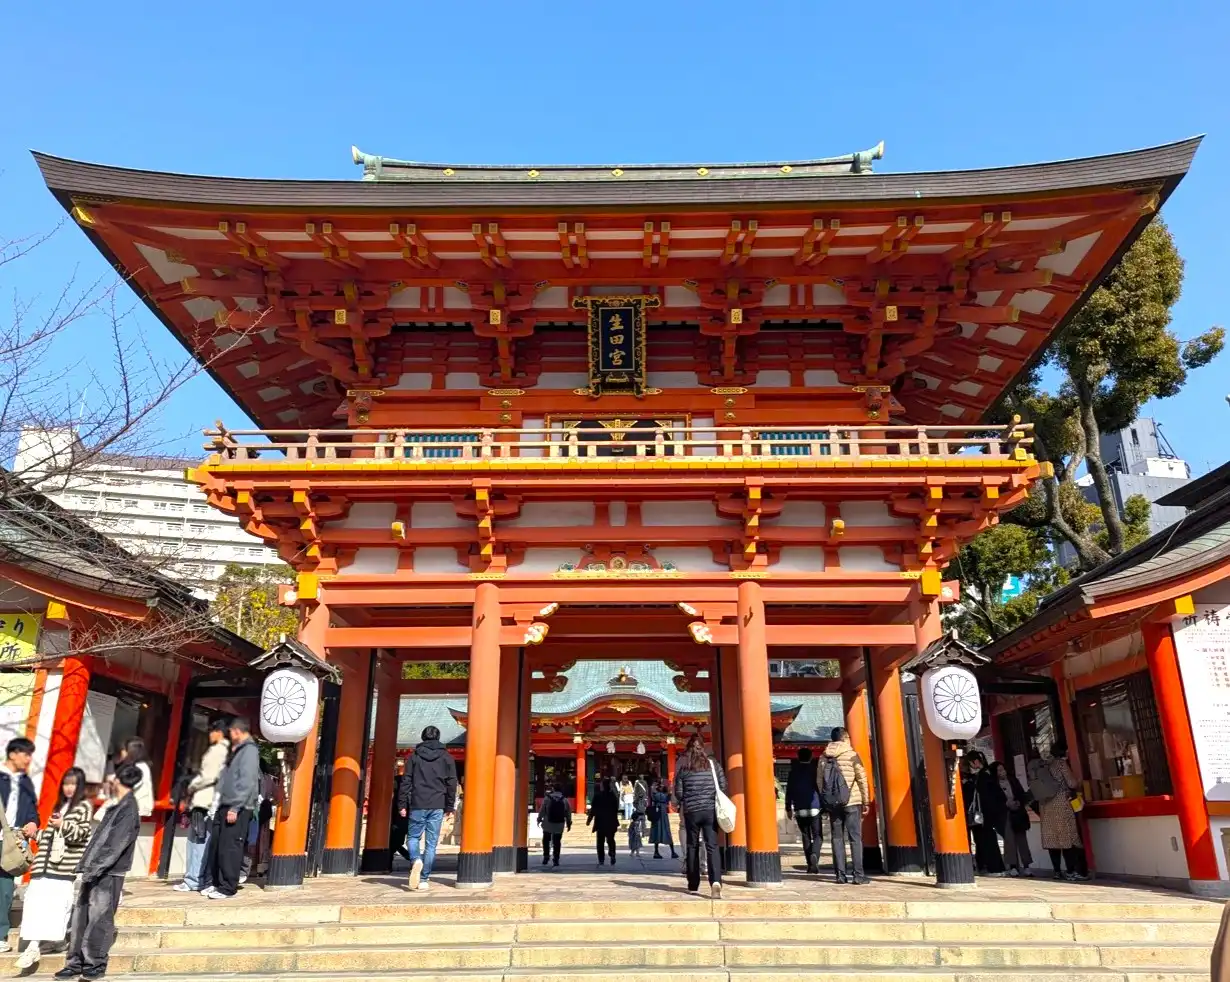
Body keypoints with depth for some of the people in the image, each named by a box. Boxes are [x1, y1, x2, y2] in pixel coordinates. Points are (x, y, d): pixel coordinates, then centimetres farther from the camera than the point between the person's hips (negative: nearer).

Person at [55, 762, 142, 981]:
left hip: (109, 874, -8)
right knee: (80, 917, 9)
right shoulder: (118, 806, 14)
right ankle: (75, 963, 17)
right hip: (95, 872, 8)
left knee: (98, 920, -2)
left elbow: (115, 844, -19)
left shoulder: (129, 809, -14)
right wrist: (86, 866, 14)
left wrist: (93, 868, -20)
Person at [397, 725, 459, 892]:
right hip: (437, 806, 1)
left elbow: (406, 782, 1)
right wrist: (449, 806, 9)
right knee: (431, 843, 6)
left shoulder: (414, 756, 4)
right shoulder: (447, 757, 6)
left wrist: (402, 804, 4)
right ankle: (424, 879, 3)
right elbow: (452, 783, 4)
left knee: (414, 837, 14)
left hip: (417, 805, 0)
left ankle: (416, 860, -15)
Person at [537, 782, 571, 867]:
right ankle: (555, 860, 4)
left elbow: (542, 810, -2)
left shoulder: (547, 798, -3)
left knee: (546, 840, 14)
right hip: (559, 825, 1)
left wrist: (539, 819, 9)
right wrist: (569, 823, 13)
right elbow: (568, 813, 5)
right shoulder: (565, 800, 3)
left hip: (548, 824, -1)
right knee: (556, 842, 6)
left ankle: (546, 856, 8)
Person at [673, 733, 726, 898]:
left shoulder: (683, 767, -1)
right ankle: (715, 881, -23)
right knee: (712, 847, -2)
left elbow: (678, 792, -1)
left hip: (691, 811, 0)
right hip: (710, 810, 0)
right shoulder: (713, 764, 1)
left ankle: (693, 886, 17)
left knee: (692, 847, 12)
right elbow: (723, 787, 2)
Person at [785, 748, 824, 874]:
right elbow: (820, 788, -2)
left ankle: (810, 864, 9)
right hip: (814, 808, -2)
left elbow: (789, 791, 6)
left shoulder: (793, 772, 6)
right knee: (817, 835, 2)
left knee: (805, 836, 11)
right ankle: (814, 855, -24)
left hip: (799, 809, 2)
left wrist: (788, 808, 11)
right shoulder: (814, 770, 0)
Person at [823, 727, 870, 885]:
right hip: (852, 801, -3)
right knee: (855, 838, 1)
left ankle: (840, 875, 5)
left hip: (832, 803, 3)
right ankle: (858, 875, -2)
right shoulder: (852, 754, -3)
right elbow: (862, 779, -4)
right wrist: (866, 801, 3)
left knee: (837, 838, 6)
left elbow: (820, 780, 8)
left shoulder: (824, 757, 7)